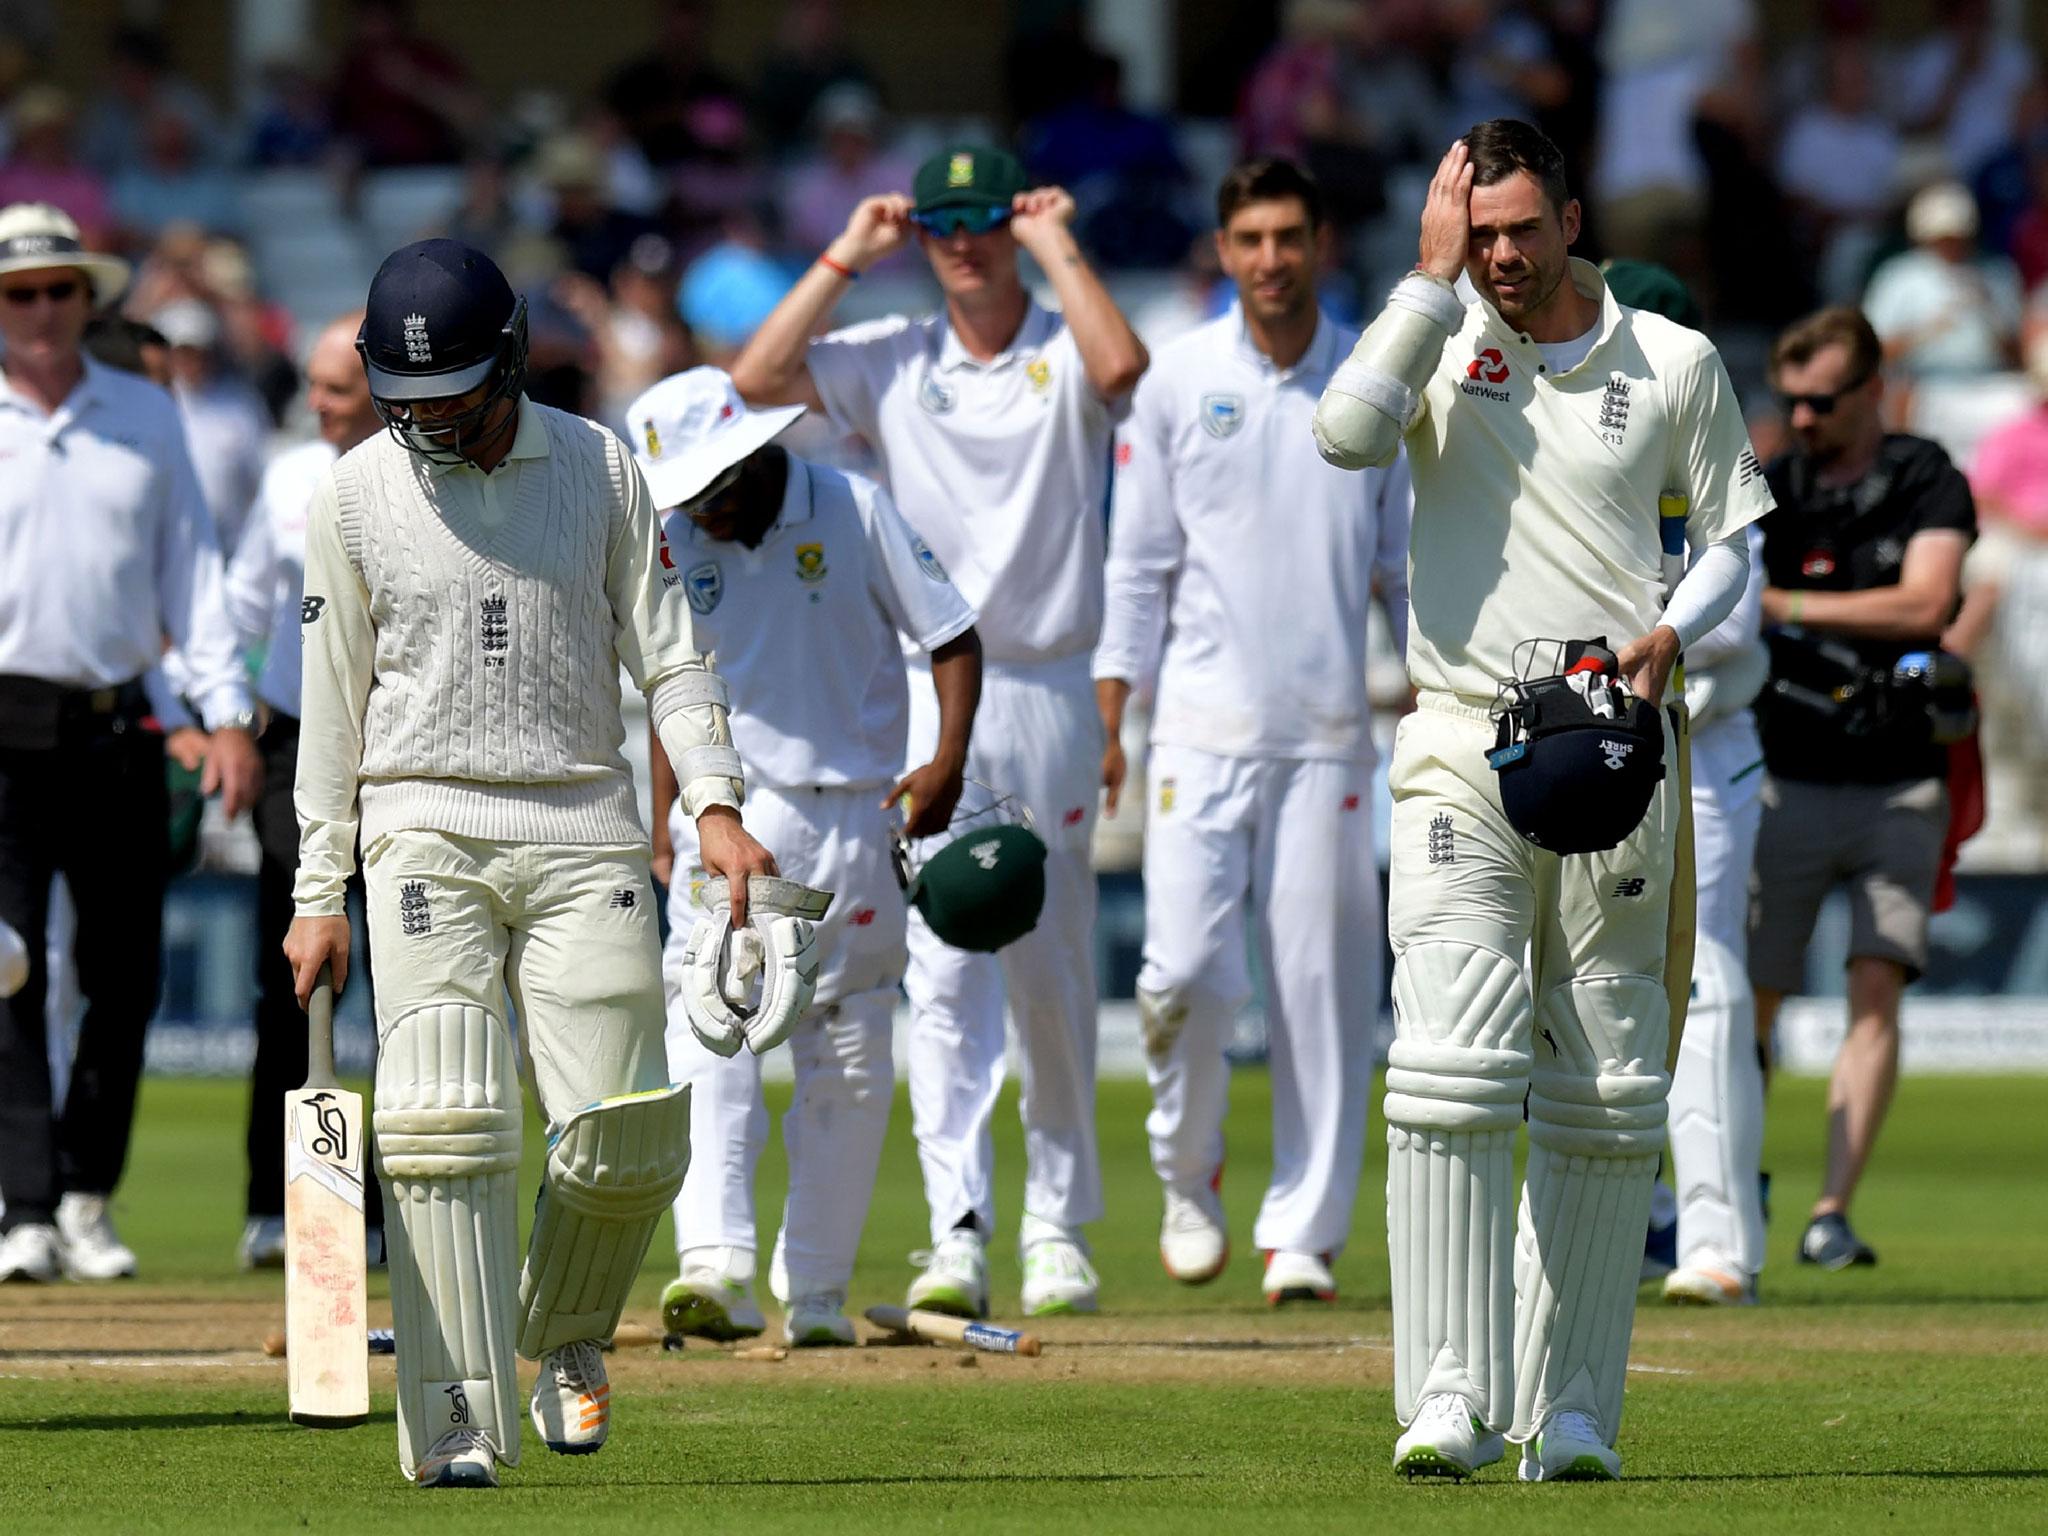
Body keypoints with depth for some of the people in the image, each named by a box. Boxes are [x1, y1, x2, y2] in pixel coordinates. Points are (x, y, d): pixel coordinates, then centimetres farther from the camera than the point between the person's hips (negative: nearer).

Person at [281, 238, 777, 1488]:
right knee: (446, 1130, -13)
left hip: (583, 833, 1)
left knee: (627, 1141, -7)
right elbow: (333, 702, 7)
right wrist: (320, 894, 5)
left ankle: (564, 1335, 22)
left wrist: (714, 800, -9)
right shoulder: (357, 494, 4)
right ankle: (456, 1419, -12)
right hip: (426, 832, -1)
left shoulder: (600, 469, 5)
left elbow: (668, 651, 6)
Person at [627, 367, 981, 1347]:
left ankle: (815, 1292, 11)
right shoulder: (672, 546, 3)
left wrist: (948, 763, -15)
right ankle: (714, 1265, -29)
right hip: (727, 817, 1)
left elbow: (951, 638, -2)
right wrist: (663, 821, 7)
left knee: (849, 1063, 3)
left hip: (854, 821, -1)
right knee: (708, 1032, -18)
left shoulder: (855, 514, -5)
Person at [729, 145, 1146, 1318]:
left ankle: (1060, 1225, 16)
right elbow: (757, 380, -5)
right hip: (931, 697, 1)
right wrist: (846, 257, -2)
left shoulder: (1065, 355, 1)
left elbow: (1124, 365, -23)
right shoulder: (893, 362, 7)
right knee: (944, 971, -7)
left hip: (1049, 693, -1)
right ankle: (958, 1233, -10)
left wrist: (1056, 247, -11)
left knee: (1054, 975, 6)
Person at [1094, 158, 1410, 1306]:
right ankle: (1190, 1179, 15)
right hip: (1202, 727, -1)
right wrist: (1109, 718, -1)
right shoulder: (1179, 380, 4)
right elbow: (1139, 561, 5)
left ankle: (1305, 1231, 6)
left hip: (1329, 732, 1)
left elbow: (1411, 562, 10)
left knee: (1322, 985, -2)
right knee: (1189, 973, -10)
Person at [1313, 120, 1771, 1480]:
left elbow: (1730, 541, 12)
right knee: (1449, 1071, -15)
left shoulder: (1674, 364, 9)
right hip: (1466, 743, -1)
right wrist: (1433, 278, -11)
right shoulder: (1440, 346, 7)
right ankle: (1450, 1402, -18)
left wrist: (1666, 635, -8)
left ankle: (1571, 1413, 8)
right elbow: (1347, 434, -14)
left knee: (1609, 1100, 2)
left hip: (1610, 748, 1)